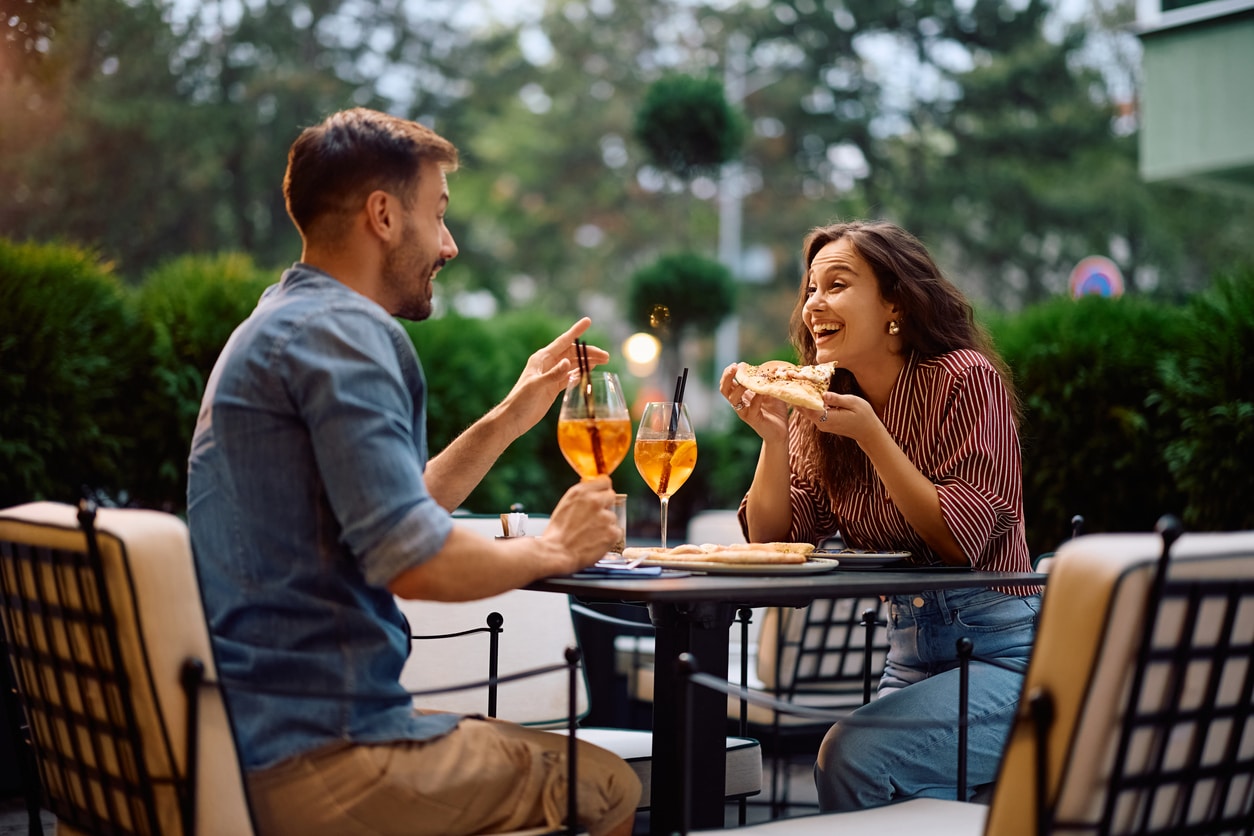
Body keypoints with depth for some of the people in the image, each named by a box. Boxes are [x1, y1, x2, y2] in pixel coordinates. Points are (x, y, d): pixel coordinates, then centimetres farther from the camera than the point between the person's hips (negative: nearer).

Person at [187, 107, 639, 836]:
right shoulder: (342, 330, -16)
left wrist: (512, 417, 20)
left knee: (544, 752, 23)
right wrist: (555, 548, -7)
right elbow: (414, 562, -24)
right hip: (312, 760, -11)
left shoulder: (279, 324, 17)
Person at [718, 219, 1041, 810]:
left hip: (1000, 649, -5)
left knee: (851, 756, -25)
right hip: (910, 654, 5)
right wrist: (772, 437, -12)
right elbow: (771, 542, 3)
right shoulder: (822, 403, 5)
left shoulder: (966, 379, -11)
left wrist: (870, 433, -23)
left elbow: (962, 540, -17)